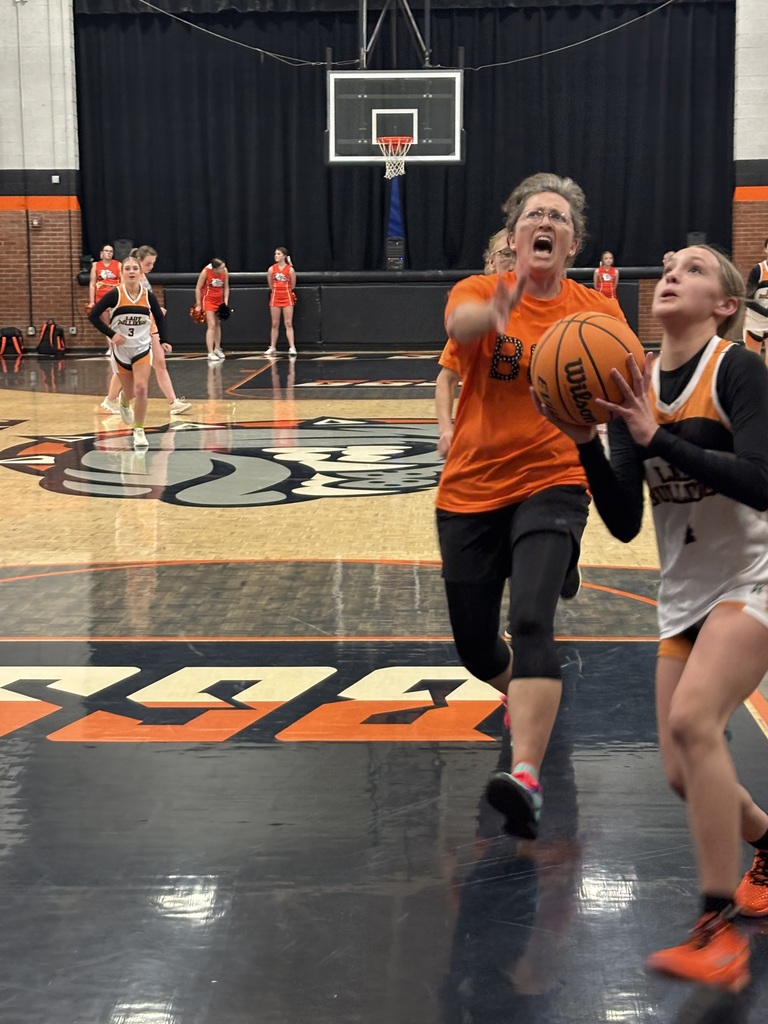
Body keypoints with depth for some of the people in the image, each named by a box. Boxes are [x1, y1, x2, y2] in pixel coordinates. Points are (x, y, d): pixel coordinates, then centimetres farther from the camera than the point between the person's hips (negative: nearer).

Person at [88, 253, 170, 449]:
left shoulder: (148, 296, -6)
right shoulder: (114, 294, -13)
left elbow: (159, 317, 9)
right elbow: (93, 316, -11)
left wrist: (163, 340, -4)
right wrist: (111, 334, -18)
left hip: (142, 348, 1)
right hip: (121, 350, 0)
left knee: (141, 388, -16)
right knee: (130, 391, 11)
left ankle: (139, 430, -3)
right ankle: (124, 404, 50)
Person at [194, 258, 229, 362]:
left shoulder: (225, 272, -12)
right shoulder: (205, 272, -22)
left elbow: (226, 287, 2)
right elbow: (198, 288, -12)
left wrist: (225, 302, -5)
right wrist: (198, 305, -10)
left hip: (219, 300, 5)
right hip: (208, 300, -5)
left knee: (218, 324, 14)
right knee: (211, 325, -12)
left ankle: (217, 348, 30)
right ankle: (210, 353, -13)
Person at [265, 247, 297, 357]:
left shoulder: (290, 269, -5)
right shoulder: (271, 269, 1)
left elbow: (292, 286, 3)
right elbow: (270, 285, 11)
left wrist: (285, 292, 11)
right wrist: (276, 292, 14)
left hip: (287, 298, -2)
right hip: (275, 297, 2)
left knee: (288, 324, -5)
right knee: (275, 324, 7)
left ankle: (292, 348, -6)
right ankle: (272, 347, 12)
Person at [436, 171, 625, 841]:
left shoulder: (598, 311, -1)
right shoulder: (479, 291, -4)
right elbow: (459, 324, -29)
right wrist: (496, 310, -53)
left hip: (552, 485, -2)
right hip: (471, 492, 2)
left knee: (531, 621, -25)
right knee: (475, 646, 11)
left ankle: (527, 777, -31)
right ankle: (527, 696, 46)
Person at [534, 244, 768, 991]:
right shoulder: (634, 389, 3)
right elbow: (624, 523, -2)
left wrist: (655, 437, -30)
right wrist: (585, 445, -18)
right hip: (685, 594, 6)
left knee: (692, 719, -28)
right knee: (684, 775, 4)